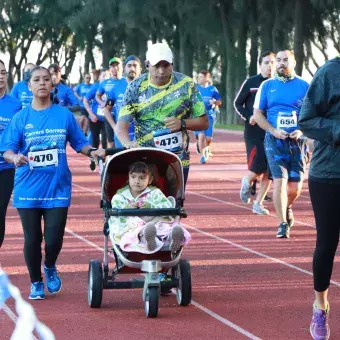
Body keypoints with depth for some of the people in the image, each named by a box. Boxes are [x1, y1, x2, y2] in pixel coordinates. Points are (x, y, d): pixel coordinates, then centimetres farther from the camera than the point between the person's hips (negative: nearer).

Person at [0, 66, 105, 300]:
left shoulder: (64, 115, 3)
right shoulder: (21, 118, 1)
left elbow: (79, 143, 8)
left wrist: (92, 151, -12)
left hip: (58, 187, 0)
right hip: (28, 189, 0)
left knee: (54, 239, -5)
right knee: (32, 239, 6)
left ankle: (50, 268, 28)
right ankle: (36, 282, 26)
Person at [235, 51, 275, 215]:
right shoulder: (251, 82, -2)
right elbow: (237, 103, 4)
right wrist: (248, 117, -13)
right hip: (254, 133, -3)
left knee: (269, 172, 0)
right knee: (258, 169, -9)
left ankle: (258, 203, 13)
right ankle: (247, 182, 26)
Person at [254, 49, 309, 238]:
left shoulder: (304, 86, 5)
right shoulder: (267, 85, 7)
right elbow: (258, 113, 7)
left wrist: (302, 131, -12)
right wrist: (274, 131, -9)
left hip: (297, 142, 1)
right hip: (275, 141, 0)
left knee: (295, 187, 2)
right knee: (279, 180, -12)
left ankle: (287, 208, 35)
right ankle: (283, 223, -4)